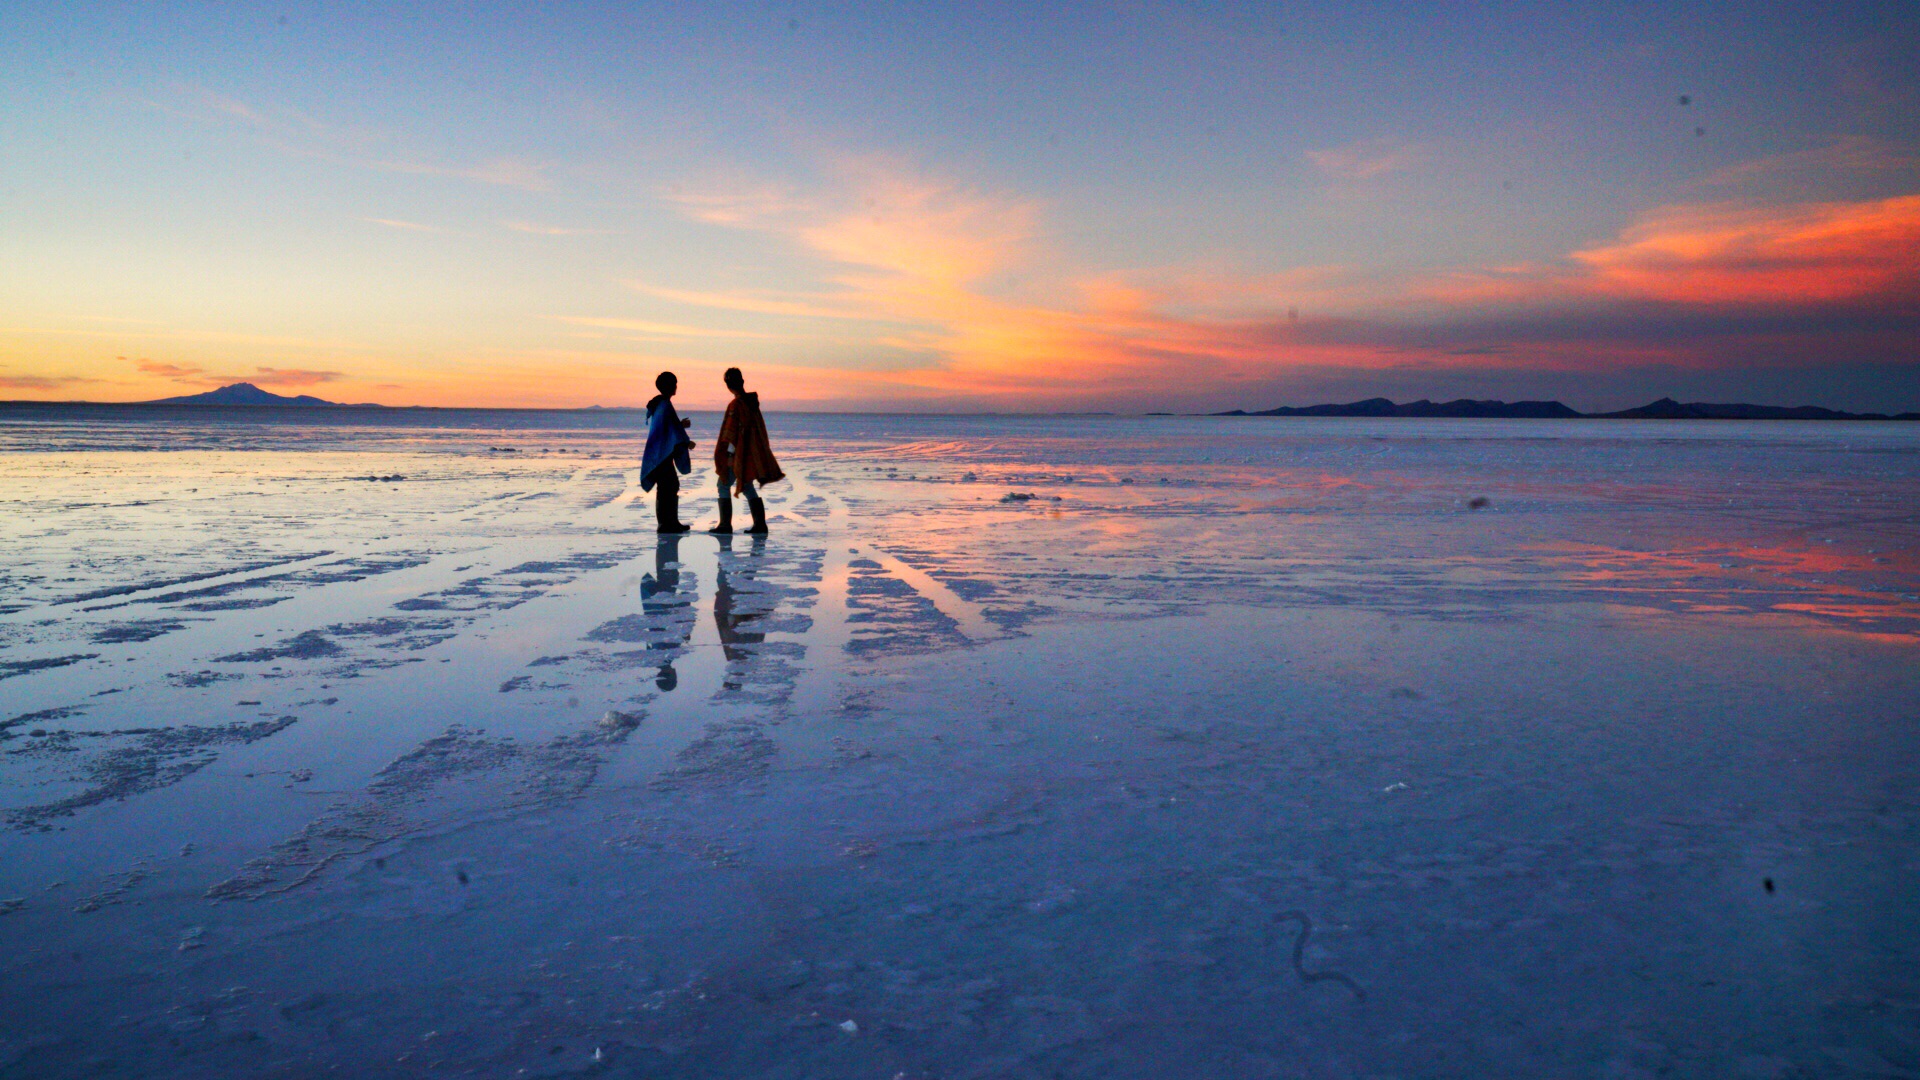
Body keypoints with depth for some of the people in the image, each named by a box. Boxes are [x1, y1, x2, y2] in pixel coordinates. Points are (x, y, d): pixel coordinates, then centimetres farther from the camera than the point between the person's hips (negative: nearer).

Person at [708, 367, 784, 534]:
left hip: (739, 455, -8)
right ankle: (760, 524, 11)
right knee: (747, 487, 15)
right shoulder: (752, 401, 7)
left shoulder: (735, 405, -16)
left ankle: (725, 524, 0)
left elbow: (732, 433, -19)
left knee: (724, 485, 2)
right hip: (752, 454, 8)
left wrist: (729, 453, -15)